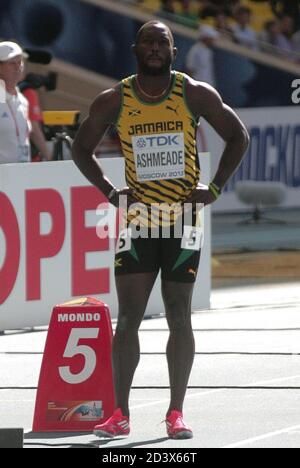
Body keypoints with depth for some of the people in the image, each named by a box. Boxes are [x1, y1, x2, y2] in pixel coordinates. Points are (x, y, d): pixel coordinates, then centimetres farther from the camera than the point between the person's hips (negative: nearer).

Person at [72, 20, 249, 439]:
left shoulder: (195, 94, -3)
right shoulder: (113, 101, -1)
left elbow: (238, 136, 6)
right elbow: (81, 148, 12)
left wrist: (214, 188, -2)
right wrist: (110, 192, 1)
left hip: (183, 219, 0)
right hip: (138, 220, 1)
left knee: (179, 318, 3)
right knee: (128, 319, -3)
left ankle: (176, 413, 9)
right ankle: (120, 415, 1)